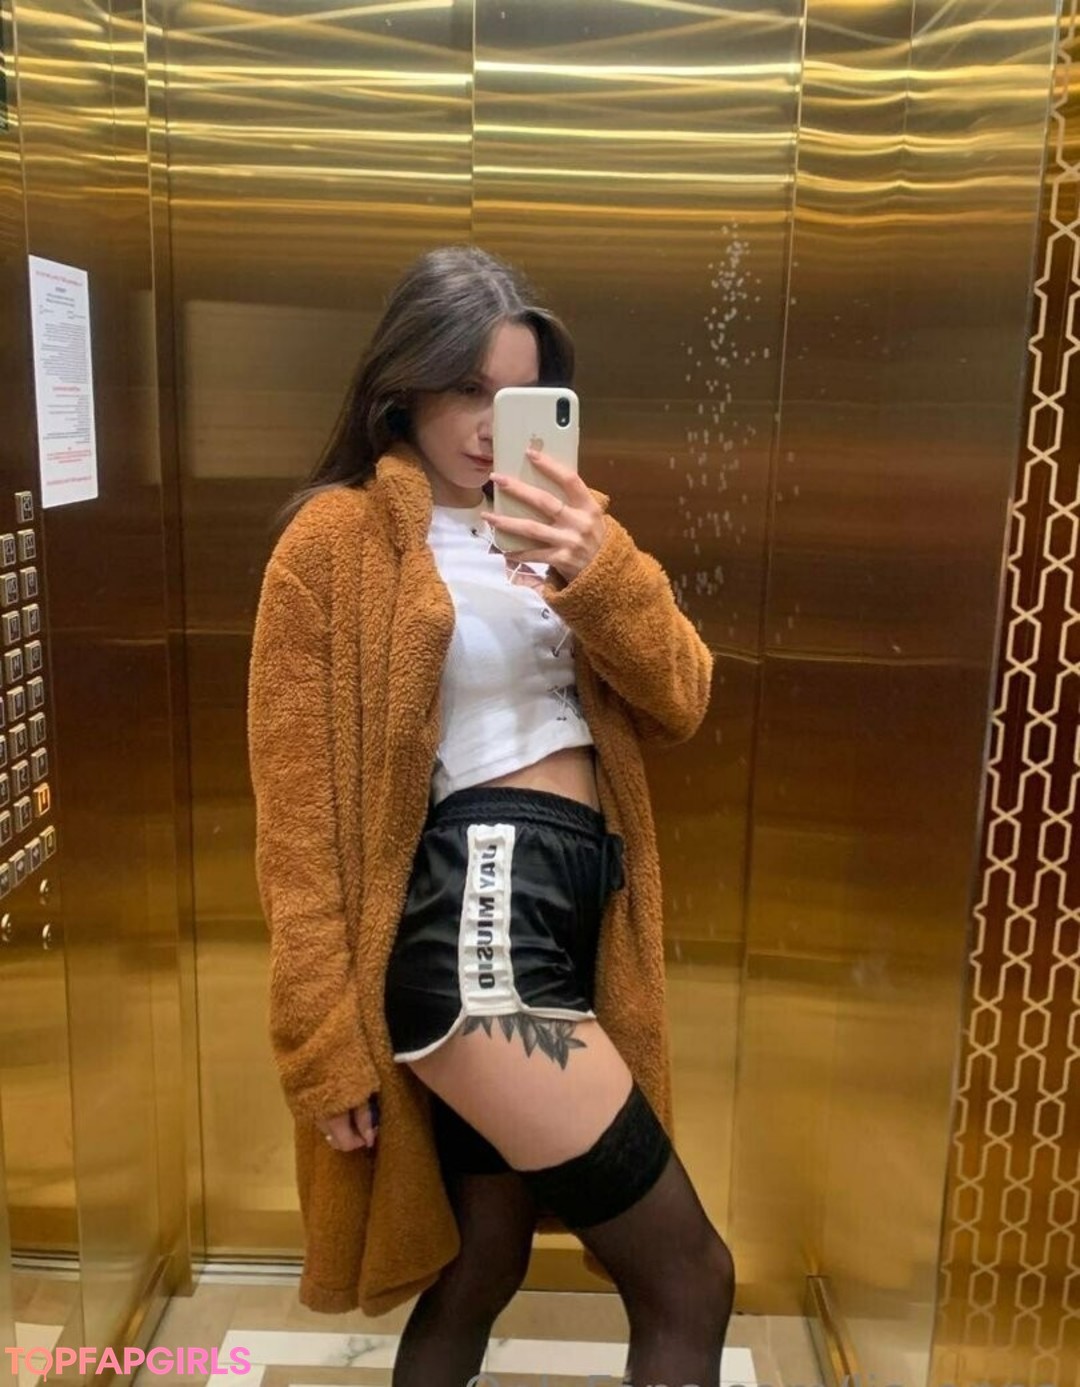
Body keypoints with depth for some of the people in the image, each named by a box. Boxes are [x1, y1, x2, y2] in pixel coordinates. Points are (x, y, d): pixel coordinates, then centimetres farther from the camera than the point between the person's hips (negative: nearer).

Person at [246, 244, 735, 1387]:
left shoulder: (545, 522, 15)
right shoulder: (334, 542, -4)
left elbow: (678, 706, 5)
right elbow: (296, 816, -6)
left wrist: (605, 570, -13)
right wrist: (324, 1043, -7)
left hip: (572, 909, 7)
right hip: (478, 916, -7)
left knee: (484, 1263, 20)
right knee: (690, 1280, -1)